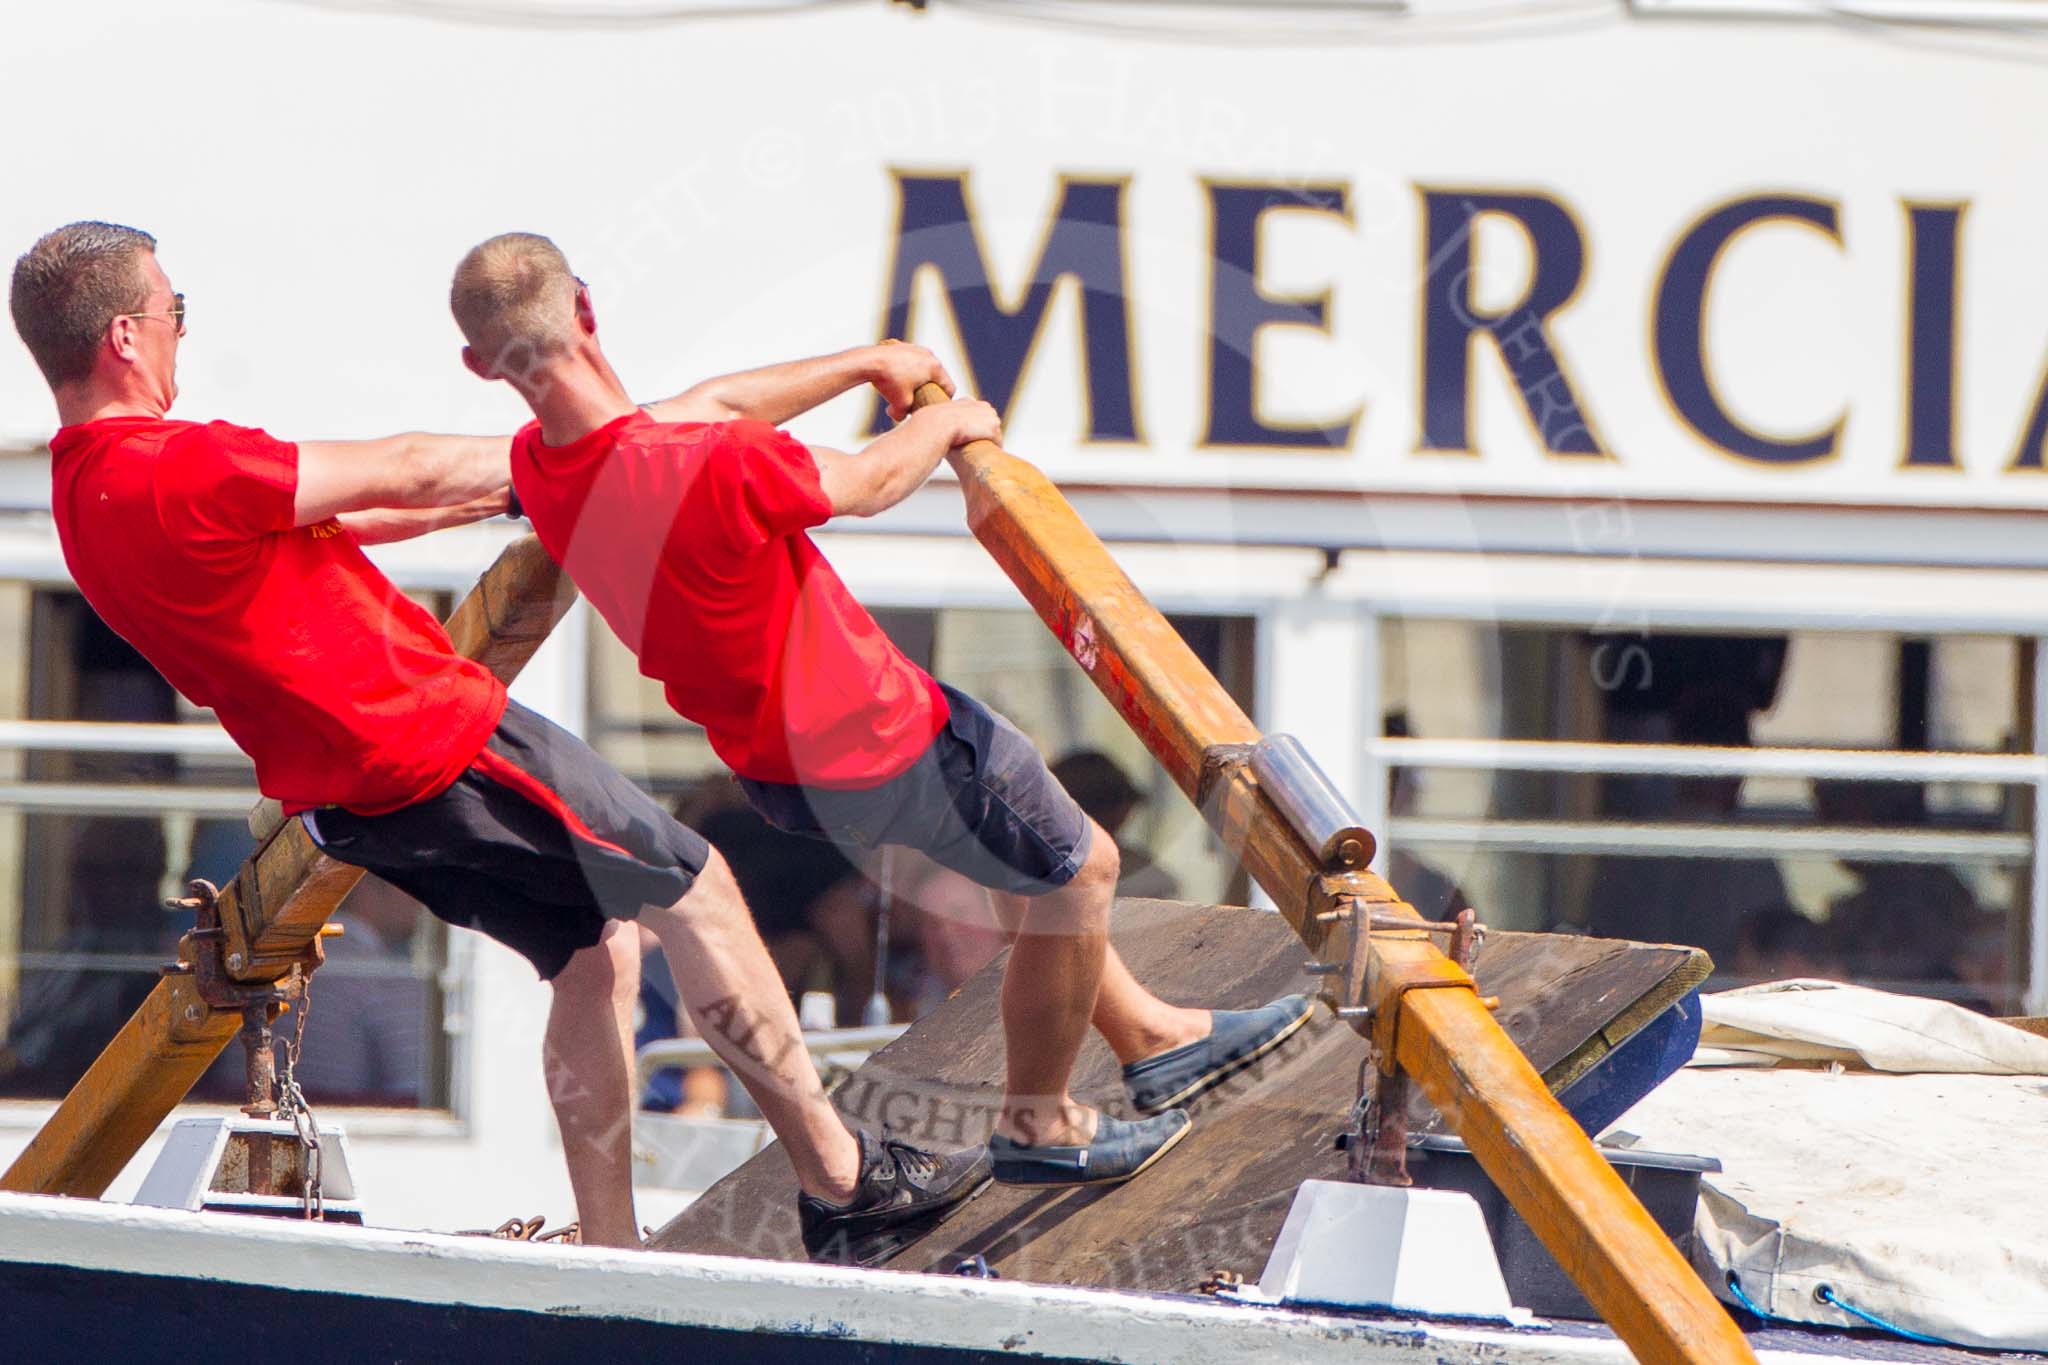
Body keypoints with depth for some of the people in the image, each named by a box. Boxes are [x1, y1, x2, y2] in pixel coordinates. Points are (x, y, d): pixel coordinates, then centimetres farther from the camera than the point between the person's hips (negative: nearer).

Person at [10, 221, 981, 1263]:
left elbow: (333, 519, 15)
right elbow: (408, 473, -15)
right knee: (695, 891, 4)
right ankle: (840, 1177, 11)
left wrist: (497, 494, 17)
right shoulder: (178, 473, -27)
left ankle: (611, 1254, 18)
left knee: (595, 948, 19)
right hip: (441, 744, -10)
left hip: (353, 801, 10)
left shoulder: (84, 493, 6)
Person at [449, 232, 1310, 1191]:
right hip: (872, 743, -9)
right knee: (1079, 870, 15)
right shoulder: (715, 469, -37)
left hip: (768, 766, 9)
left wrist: (866, 365, 17)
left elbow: (708, 404, 6)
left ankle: (1153, 1037, 45)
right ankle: (1037, 1126, 31)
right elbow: (870, 484, -17)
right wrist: (949, 423, 5)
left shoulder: (540, 467, -11)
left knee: (1026, 847, 30)